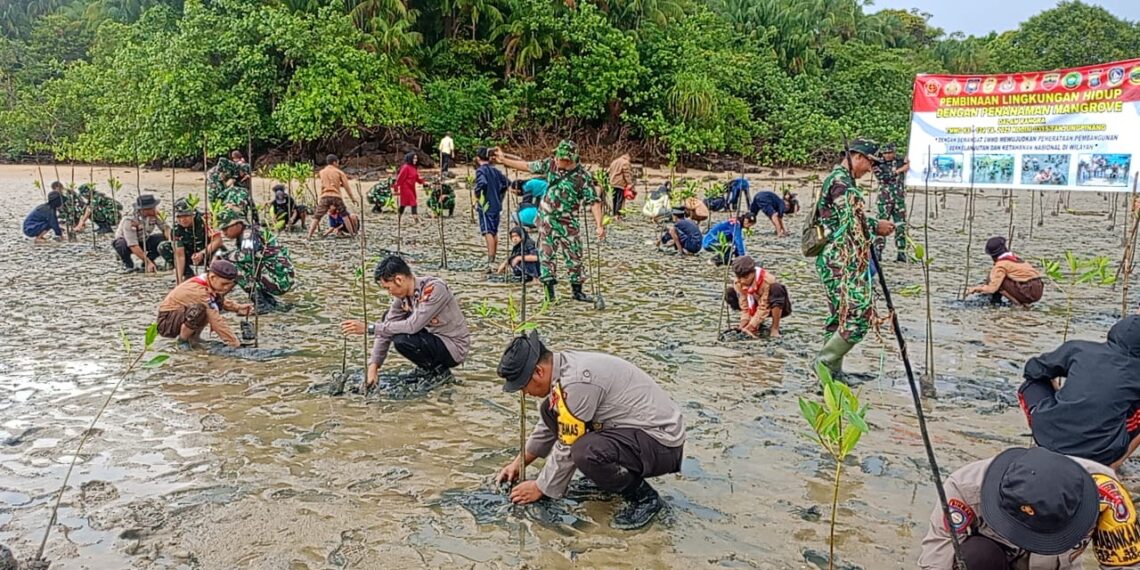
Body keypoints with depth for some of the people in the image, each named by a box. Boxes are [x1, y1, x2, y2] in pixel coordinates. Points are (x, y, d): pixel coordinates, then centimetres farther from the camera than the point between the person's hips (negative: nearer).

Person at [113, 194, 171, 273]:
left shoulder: (155, 214, -22)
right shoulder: (129, 221, -36)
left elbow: (165, 228, -12)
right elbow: (133, 246, -39)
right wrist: (148, 263, -43)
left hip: (144, 241, 4)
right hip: (126, 240, -4)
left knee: (164, 239, -21)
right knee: (122, 244, -38)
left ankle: (150, 259, 1)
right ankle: (127, 264, -7)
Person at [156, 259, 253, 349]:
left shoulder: (208, 283, -7)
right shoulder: (199, 291, -32)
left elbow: (221, 301, 14)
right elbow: (216, 321, -33)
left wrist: (238, 308, -5)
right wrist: (236, 344, -31)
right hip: (166, 323, -9)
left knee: (219, 301, -2)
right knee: (198, 310, -37)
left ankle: (193, 337, 7)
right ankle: (182, 341, -9)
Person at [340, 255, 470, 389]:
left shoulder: (434, 289, -26)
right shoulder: (402, 295, -3)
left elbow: (412, 326, -32)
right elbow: (386, 329, -2)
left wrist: (369, 328, -29)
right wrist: (373, 366, -11)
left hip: (454, 347, -8)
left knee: (401, 340, -27)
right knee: (388, 319, 8)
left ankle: (438, 369, -2)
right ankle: (429, 366, 10)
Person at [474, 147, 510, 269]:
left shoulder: (480, 170, -11)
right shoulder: (495, 170, 10)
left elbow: (482, 183, -28)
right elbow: (507, 182, 12)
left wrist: (477, 196, -13)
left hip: (486, 205, -7)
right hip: (496, 205, 7)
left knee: (488, 232, -11)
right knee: (494, 232, 15)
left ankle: (490, 261, -19)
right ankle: (492, 260, 24)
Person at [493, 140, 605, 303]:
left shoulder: (583, 177, -16)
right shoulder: (550, 164, -4)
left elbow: (594, 202, -18)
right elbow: (528, 166, 8)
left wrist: (599, 225, -28)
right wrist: (503, 160, 12)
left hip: (566, 222, -3)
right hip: (545, 218, 3)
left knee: (574, 255, 3)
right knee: (546, 253, 3)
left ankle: (577, 290, 16)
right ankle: (549, 288, 10)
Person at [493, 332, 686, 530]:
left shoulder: (576, 381, -27)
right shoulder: (564, 366, 3)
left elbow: (567, 448, -18)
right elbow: (550, 424, 21)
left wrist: (541, 488, -3)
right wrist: (520, 462, 22)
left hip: (662, 444, -9)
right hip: (635, 430, 10)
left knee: (586, 453, -35)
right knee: (550, 411, 5)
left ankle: (644, 498, -8)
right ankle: (611, 476, 13)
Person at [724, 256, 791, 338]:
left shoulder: (767, 280, -34)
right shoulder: (738, 283, -20)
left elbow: (763, 308, -31)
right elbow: (745, 307, -15)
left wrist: (750, 327, -35)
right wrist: (743, 326, -29)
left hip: (777, 308, -5)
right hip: (755, 307, 5)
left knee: (776, 289, -39)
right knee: (729, 293, -14)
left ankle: (775, 328, -22)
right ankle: (756, 323, 2)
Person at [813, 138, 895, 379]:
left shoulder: (839, 179, 20)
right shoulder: (841, 181, -14)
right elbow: (851, 222, -21)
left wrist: (871, 225, 14)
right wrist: (876, 226, -7)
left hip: (837, 262, 11)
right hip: (842, 262, -11)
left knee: (840, 316, 13)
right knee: (860, 314, -12)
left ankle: (832, 370, 18)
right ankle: (825, 363, -7)